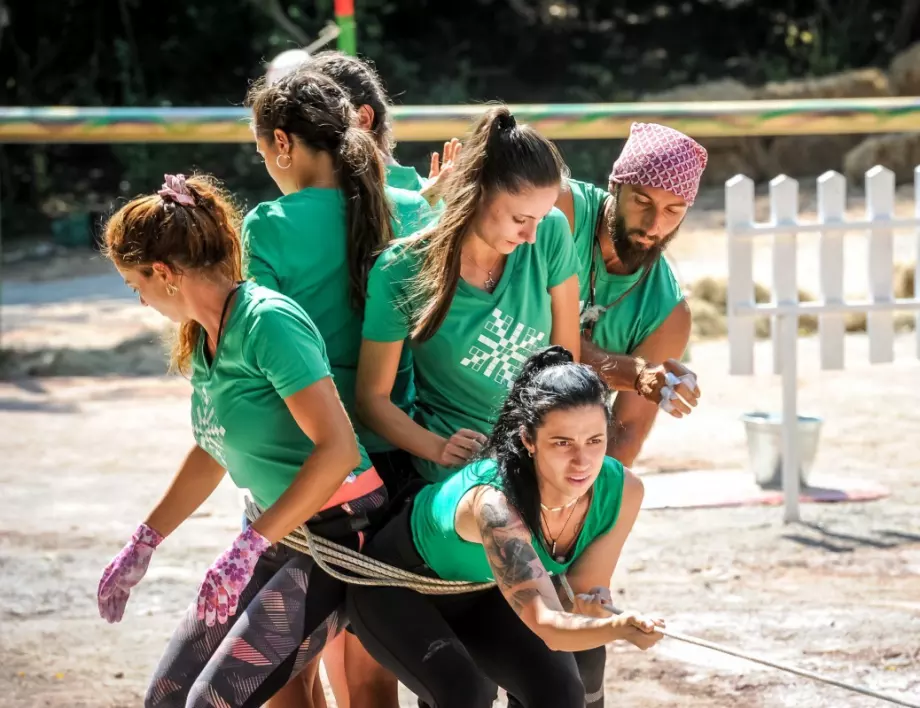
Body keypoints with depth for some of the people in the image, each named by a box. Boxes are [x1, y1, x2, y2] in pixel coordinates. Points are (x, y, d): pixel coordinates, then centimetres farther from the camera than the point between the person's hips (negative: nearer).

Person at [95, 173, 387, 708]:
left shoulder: (268, 322, -21)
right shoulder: (203, 338, 6)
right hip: (280, 538, 9)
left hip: (339, 532, -9)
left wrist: (248, 547, -29)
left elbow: (337, 448, -26)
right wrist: (142, 545, 22)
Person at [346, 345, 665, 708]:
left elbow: (585, 598, -11)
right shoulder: (496, 502, -42)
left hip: (483, 593, 5)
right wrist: (620, 629, -67)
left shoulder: (621, 490, -25)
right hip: (398, 586, -5)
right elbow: (547, 625, -50)